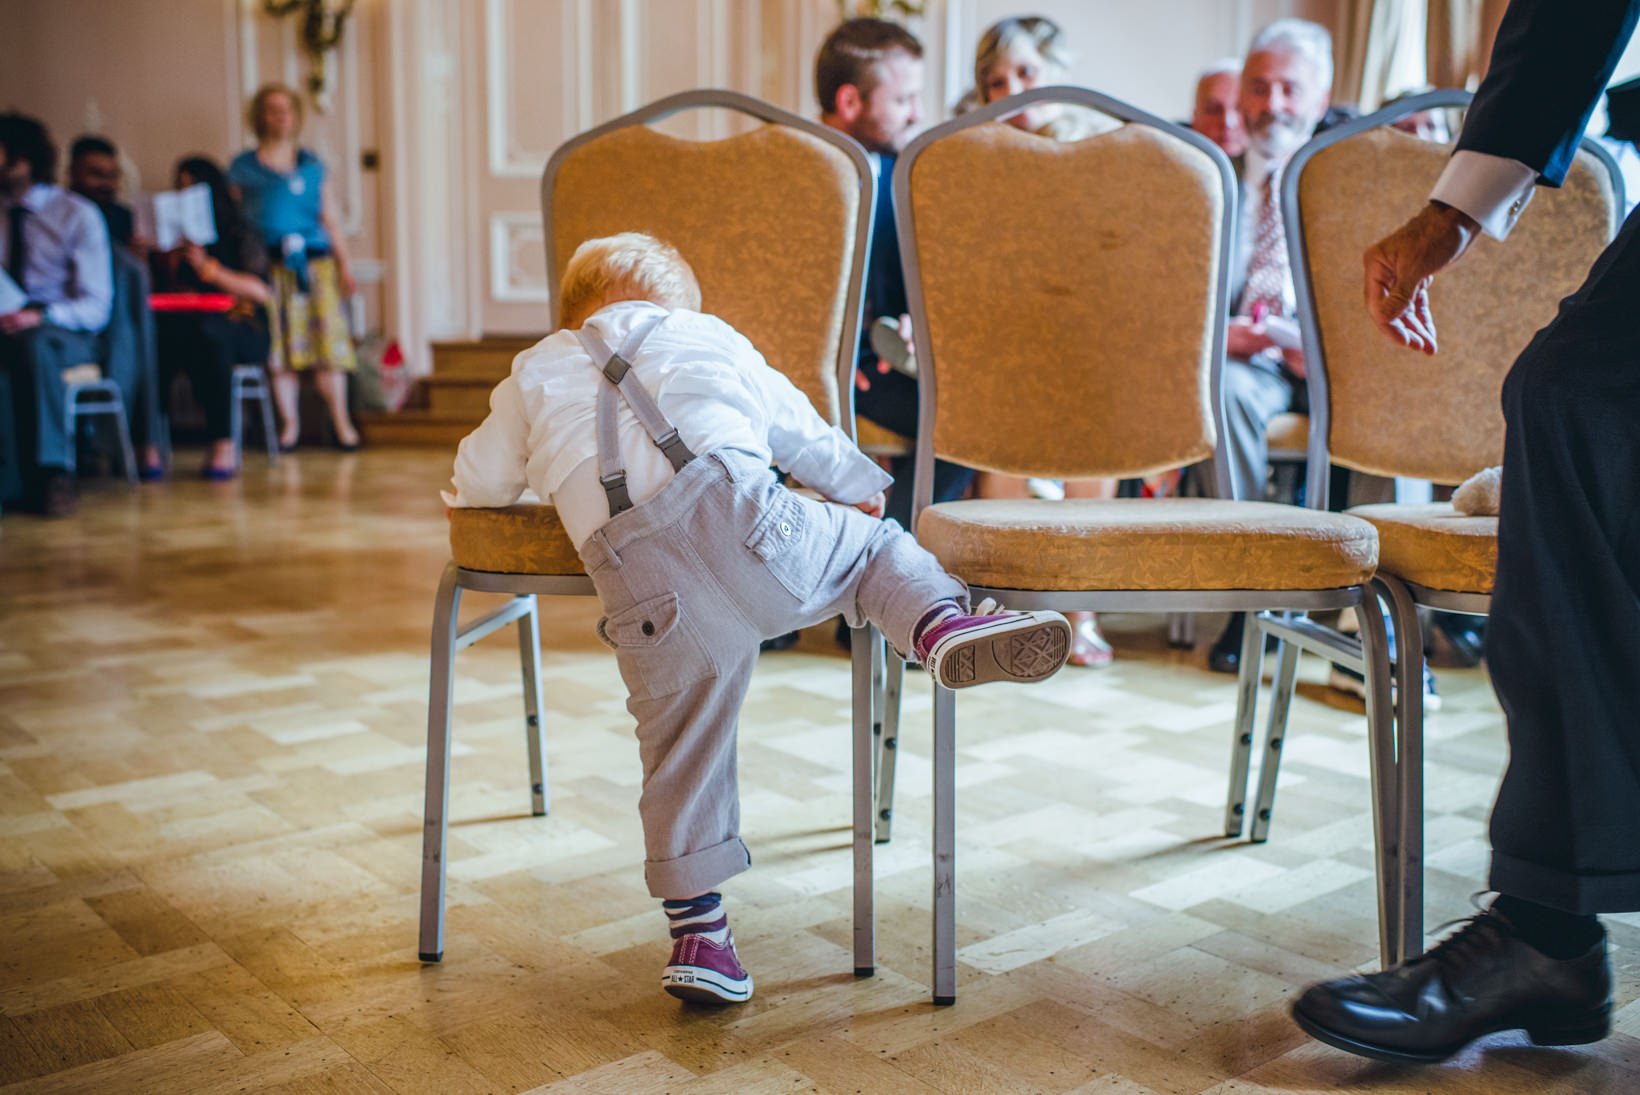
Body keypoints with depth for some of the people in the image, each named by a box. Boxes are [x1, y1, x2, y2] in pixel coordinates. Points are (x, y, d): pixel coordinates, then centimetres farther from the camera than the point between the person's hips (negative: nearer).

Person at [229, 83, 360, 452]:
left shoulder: (311, 165, 16)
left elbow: (329, 220, 16)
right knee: (279, 345, -2)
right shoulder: (243, 167, 9)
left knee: (329, 338, -5)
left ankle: (341, 421, 2)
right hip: (269, 265, -1)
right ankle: (289, 422, 8)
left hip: (316, 260, 1)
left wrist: (345, 266, 10)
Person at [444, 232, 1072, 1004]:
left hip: (637, 582, 1)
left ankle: (697, 933, 15)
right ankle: (942, 623, -13)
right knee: (876, 548, 18)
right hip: (733, 510, -1)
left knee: (682, 752, 11)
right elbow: (801, 433, 37)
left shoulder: (535, 373, 32)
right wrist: (859, 489, 55)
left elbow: (480, 484, 33)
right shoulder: (708, 336, 32)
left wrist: (469, 495, 58)